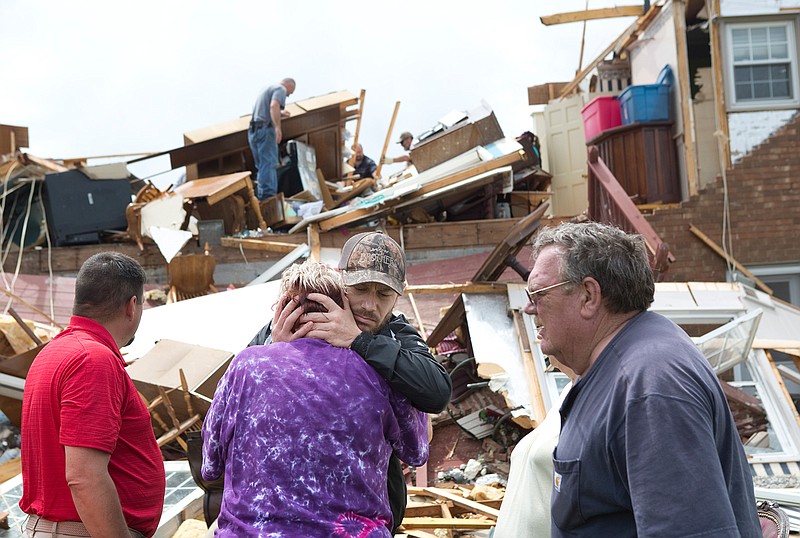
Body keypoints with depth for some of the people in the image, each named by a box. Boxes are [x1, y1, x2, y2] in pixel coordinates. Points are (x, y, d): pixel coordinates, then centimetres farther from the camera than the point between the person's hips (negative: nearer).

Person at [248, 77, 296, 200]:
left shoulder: (269, 89, 28)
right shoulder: (281, 89, -2)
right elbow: (274, 105, -22)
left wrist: (279, 114, 36)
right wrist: (278, 127, -29)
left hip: (253, 131, 9)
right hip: (265, 130, -9)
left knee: (262, 166, 12)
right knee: (269, 164, -14)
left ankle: (261, 195, 11)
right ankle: (268, 195, -22)